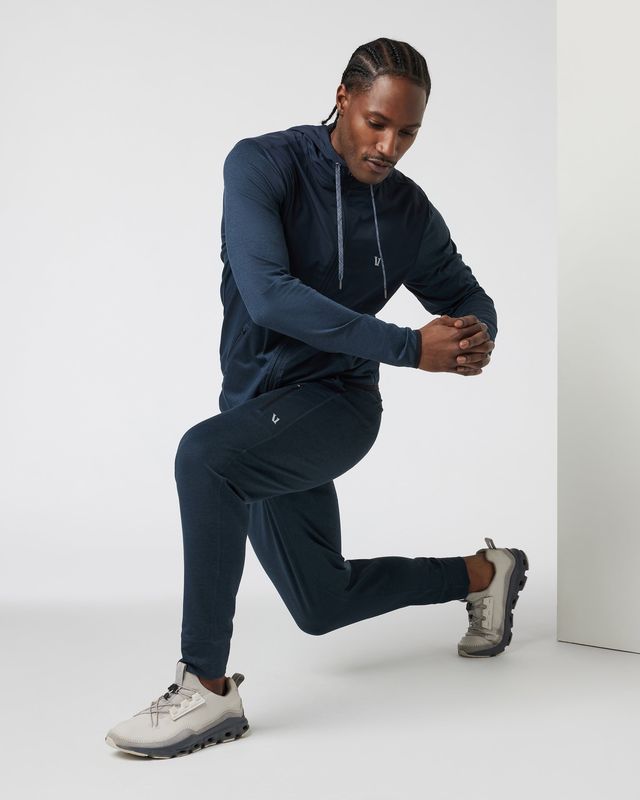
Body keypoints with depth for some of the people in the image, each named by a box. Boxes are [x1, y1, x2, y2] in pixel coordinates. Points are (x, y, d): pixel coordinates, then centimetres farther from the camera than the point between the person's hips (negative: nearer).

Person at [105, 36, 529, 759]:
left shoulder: (411, 212, -3)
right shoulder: (263, 165, -12)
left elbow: (468, 298, 13)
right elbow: (269, 294, -26)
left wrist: (478, 338, -13)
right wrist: (410, 348, -27)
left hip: (336, 404, -2)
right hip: (259, 407, 3)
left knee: (204, 455, -34)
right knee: (322, 606, 18)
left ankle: (209, 689, -25)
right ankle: (483, 572, 43)